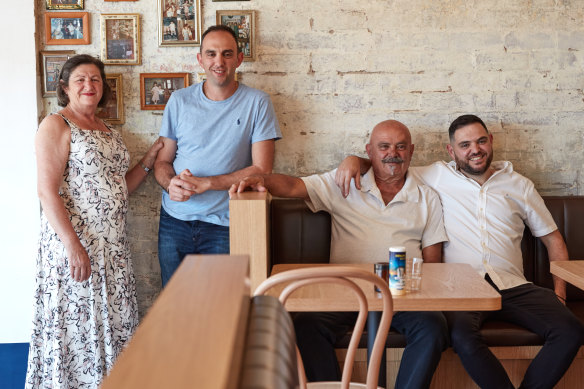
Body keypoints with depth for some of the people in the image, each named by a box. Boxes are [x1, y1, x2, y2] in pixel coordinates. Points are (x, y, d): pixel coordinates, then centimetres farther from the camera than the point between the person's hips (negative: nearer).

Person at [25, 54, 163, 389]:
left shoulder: (110, 132, 17)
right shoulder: (56, 125, -6)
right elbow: (48, 191, -14)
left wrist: (150, 158, 8)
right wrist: (73, 246, -22)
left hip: (113, 245, 7)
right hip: (73, 243, -7)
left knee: (114, 322, 11)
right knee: (77, 324, 0)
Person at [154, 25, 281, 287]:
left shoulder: (257, 103, -4)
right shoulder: (179, 101, 5)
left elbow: (262, 169, -8)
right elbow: (163, 160, 9)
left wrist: (205, 183, -16)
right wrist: (170, 184, -14)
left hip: (223, 226, -2)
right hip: (174, 221, 3)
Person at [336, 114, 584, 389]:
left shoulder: (519, 185, 20)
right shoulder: (438, 175, 15)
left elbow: (552, 239, 23)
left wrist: (559, 292, 10)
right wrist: (353, 160, -6)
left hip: (512, 286, 3)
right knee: (461, 334, -36)